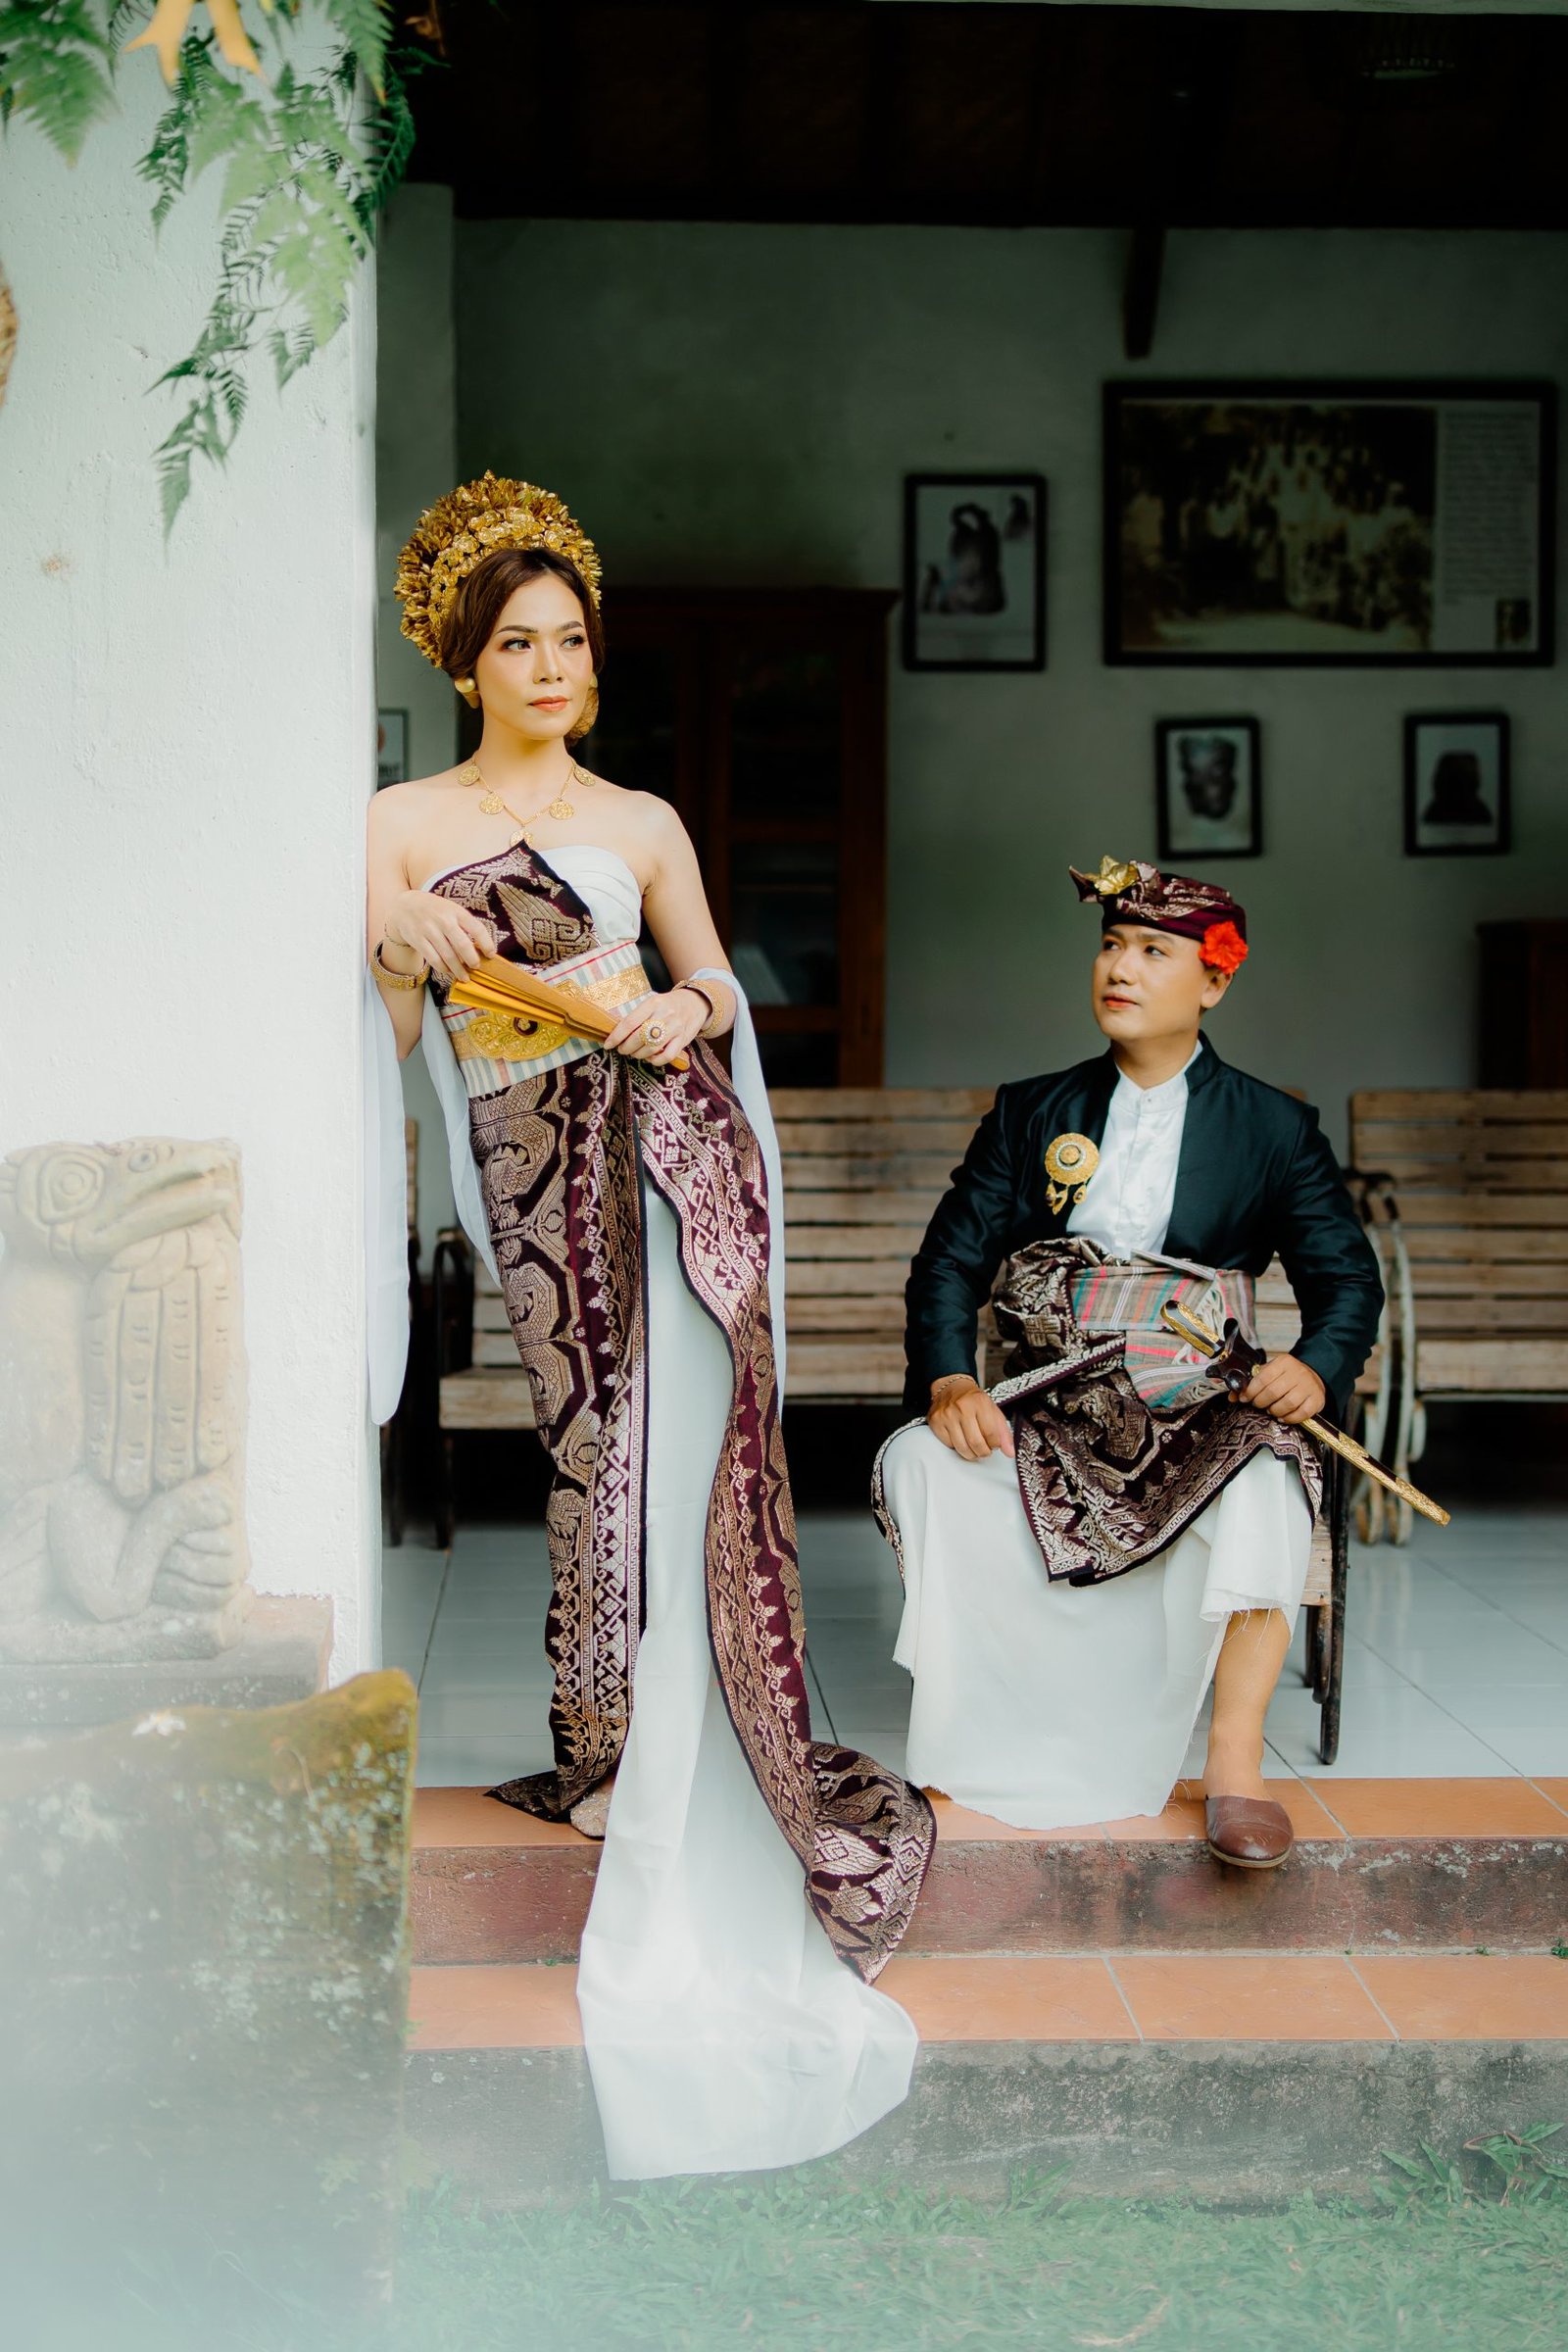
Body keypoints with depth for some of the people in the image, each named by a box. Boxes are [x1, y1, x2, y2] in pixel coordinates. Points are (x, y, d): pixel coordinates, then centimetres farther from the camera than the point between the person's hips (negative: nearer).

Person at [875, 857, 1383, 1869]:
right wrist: (948, 1381, -14)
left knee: (1267, 1483, -35)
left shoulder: (1275, 1129, 9)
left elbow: (1347, 1275, 7)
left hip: (1202, 1408, -2)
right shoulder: (1030, 1113, 13)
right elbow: (952, 1260, 7)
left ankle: (1236, 1755, -27)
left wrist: (1317, 1369, -17)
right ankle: (989, 1740, -17)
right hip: (1051, 1406, 2)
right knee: (918, 1462, -25)